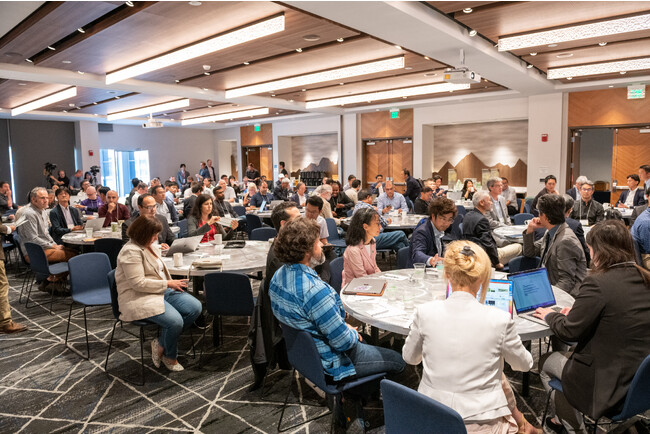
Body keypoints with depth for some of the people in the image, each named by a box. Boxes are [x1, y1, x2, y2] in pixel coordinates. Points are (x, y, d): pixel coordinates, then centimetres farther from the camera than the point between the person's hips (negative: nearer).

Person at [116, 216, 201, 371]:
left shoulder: (149, 247, 15)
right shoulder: (131, 252, -15)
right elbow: (139, 283, -22)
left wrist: (173, 284, 7)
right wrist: (168, 283, -16)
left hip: (162, 291, 9)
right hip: (139, 298, -9)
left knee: (195, 307, -11)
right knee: (175, 321, -29)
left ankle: (161, 344, 1)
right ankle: (170, 357, 4)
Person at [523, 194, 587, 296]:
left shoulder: (566, 241, -21)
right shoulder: (550, 232, 8)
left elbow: (567, 281, -21)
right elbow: (529, 253, 18)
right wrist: (530, 229, 6)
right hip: (548, 286, 8)